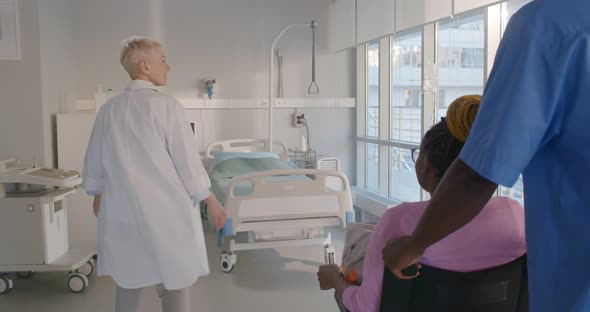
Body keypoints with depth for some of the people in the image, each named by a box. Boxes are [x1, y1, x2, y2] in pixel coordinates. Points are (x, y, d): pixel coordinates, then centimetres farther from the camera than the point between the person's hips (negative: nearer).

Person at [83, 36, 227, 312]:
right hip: (165, 212, -5)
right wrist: (210, 201, 0)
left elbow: (94, 161, 13)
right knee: (174, 286, 4)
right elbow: (187, 159, -11)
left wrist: (97, 194, 30)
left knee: (127, 285, 17)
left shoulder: (109, 109, 4)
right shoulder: (166, 105, -12)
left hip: (122, 210, 6)